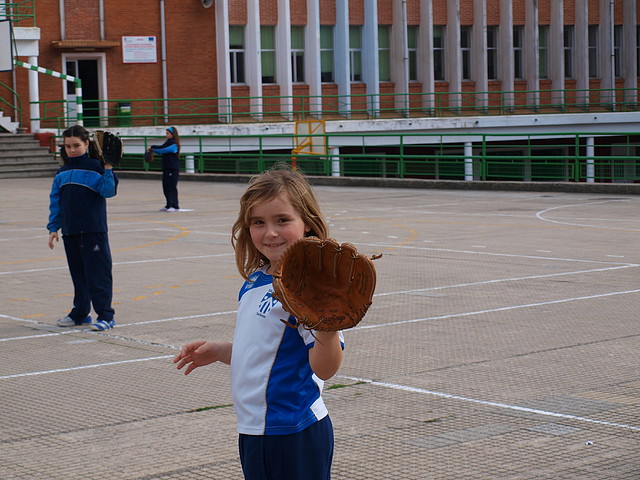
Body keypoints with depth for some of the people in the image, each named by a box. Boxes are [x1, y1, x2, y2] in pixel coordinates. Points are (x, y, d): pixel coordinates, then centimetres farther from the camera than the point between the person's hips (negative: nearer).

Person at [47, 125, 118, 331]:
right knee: (78, 274, 15)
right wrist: (53, 228, 10)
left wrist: (108, 169, -26)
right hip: (70, 231, 6)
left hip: (94, 231, -6)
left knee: (98, 273, -6)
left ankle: (105, 316, -3)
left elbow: (108, 191, -16)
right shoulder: (62, 173, 11)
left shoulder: (95, 167, -6)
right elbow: (55, 201, 14)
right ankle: (80, 313, 24)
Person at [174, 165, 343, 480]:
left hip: (293, 438, -8)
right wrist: (218, 351, 9)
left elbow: (323, 368, -24)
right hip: (253, 430, 8)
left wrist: (328, 327, -41)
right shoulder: (255, 281, 8)